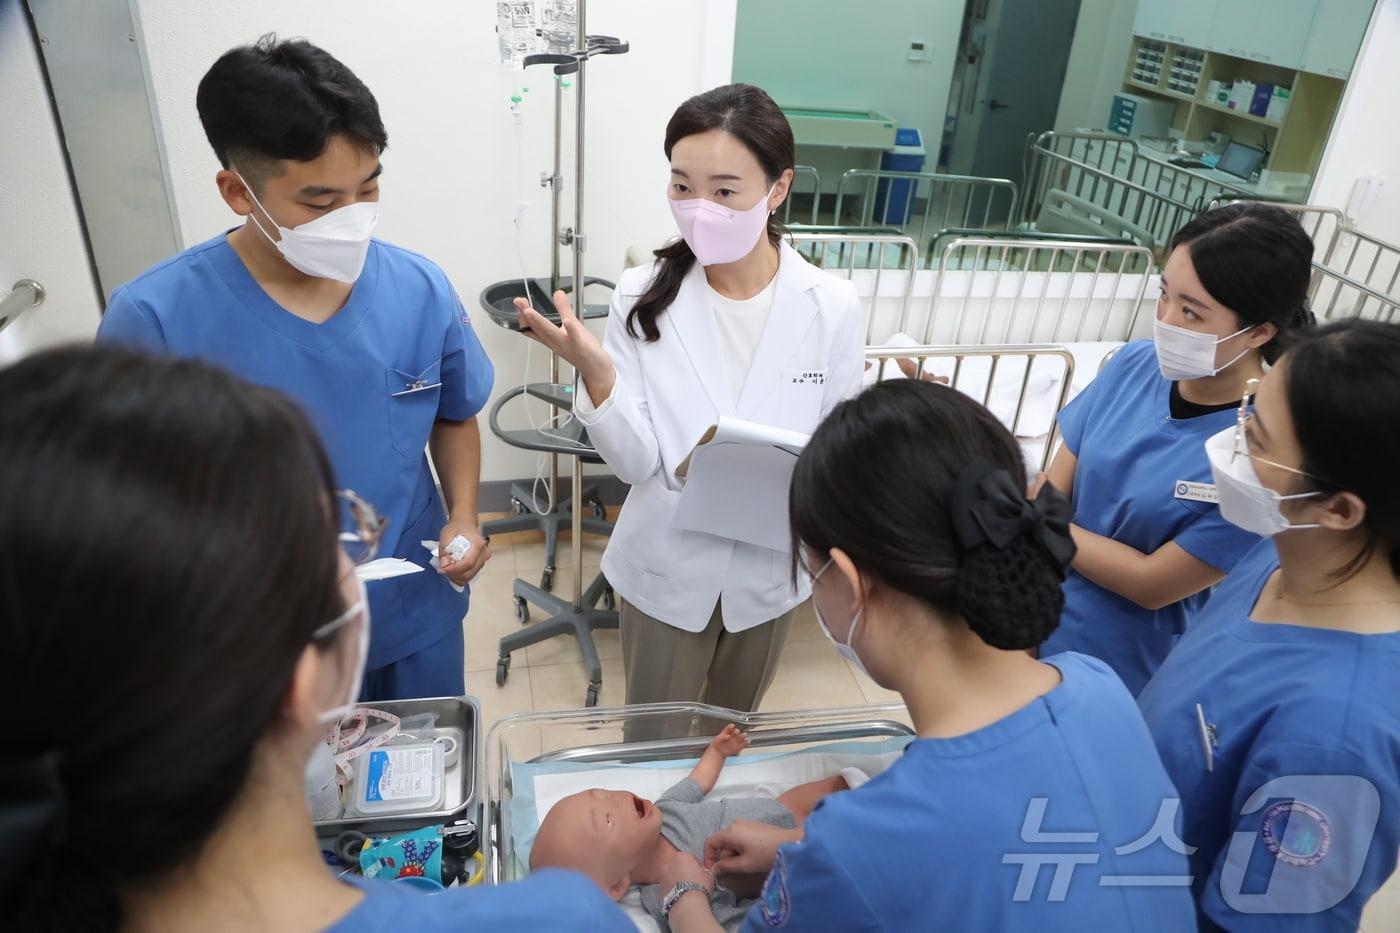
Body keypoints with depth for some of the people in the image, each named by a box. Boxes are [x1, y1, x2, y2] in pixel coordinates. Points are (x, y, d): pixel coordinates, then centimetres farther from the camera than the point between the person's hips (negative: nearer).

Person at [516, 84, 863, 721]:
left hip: (771, 567, 1)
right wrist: (596, 373, -34)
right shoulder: (643, 297, -15)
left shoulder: (832, 306, -13)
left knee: (734, 731, 27)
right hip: (666, 567, -1)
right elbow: (635, 462, -17)